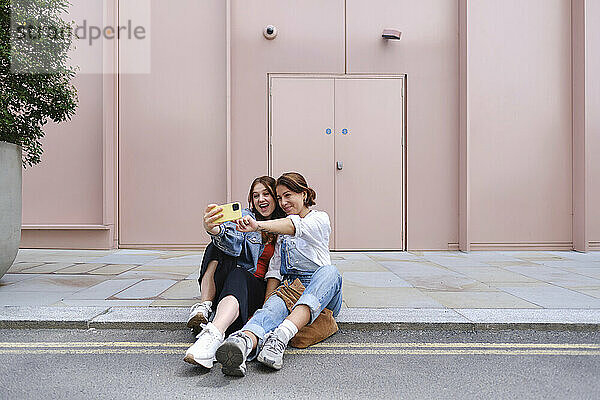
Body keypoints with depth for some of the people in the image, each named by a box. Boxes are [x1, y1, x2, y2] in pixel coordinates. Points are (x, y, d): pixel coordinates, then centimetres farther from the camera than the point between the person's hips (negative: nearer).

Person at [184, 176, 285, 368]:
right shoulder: (245, 216, 6)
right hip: (221, 284, 2)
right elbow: (234, 241, -17)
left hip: (257, 287, -1)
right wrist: (214, 229, -41)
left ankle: (212, 336, -62)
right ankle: (203, 308, -30)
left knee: (238, 275, -37)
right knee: (218, 246, -24)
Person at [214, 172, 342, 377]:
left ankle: (281, 336, -56)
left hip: (322, 293, -3)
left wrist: (259, 225, -41)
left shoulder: (320, 219, 2)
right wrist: (267, 301, -7)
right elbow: (274, 270, 12)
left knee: (329, 271, -36)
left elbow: (297, 227, -23)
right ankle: (244, 342, -66)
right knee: (274, 306, -32)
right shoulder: (281, 230, 20)